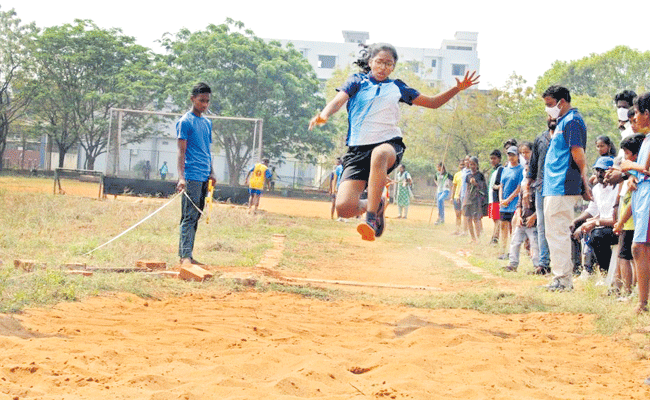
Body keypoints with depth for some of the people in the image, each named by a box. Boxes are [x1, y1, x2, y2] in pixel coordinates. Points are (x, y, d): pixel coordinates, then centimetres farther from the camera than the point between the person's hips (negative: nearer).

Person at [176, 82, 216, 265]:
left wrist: (211, 172, 17)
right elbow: (181, 151, -11)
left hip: (204, 178, 8)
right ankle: (185, 255, -14)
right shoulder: (185, 121, -5)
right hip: (192, 177, -8)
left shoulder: (207, 123, 18)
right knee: (189, 216, -11)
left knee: (196, 216, 7)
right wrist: (181, 177, -20)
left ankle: (188, 255, 10)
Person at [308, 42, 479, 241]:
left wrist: (457, 89, 12)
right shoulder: (357, 81, 13)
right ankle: (375, 205, 16)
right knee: (344, 208, -19)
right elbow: (339, 100, -5)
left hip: (390, 144, 0)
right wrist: (324, 114, -28)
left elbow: (433, 102, 27)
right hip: (358, 148, 0)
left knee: (380, 154, -42)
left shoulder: (397, 87, 19)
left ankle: (371, 219, -37)